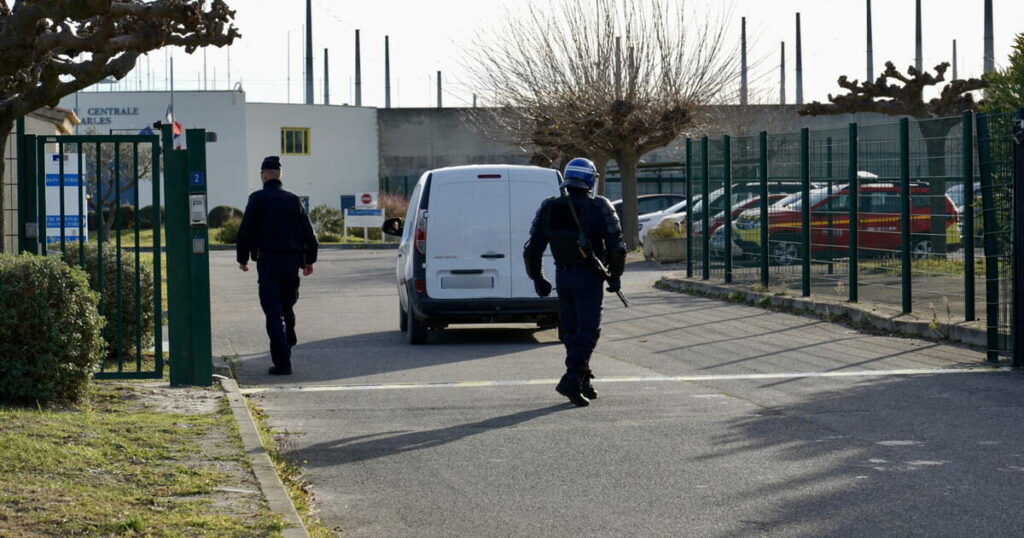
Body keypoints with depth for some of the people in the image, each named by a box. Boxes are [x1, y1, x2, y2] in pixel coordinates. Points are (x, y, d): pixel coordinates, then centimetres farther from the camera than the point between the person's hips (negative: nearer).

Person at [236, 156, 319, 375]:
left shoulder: (258, 199, -4)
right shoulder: (293, 200, 10)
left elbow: (246, 231, -6)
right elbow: (308, 232, 10)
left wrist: (243, 258, 6)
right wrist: (309, 260, 17)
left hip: (268, 261, -4)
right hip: (292, 261, 4)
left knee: (274, 312, -5)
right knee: (287, 305, 24)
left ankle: (282, 362, -11)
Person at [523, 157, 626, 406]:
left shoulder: (548, 208, 3)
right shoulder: (599, 207, -8)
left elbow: (532, 249, 3)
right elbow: (616, 247, -10)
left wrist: (537, 278, 12)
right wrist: (615, 276, 2)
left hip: (563, 276, 4)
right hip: (589, 277, -4)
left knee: (571, 330, 15)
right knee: (587, 330, -3)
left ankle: (583, 380, 22)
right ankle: (572, 380, -18)